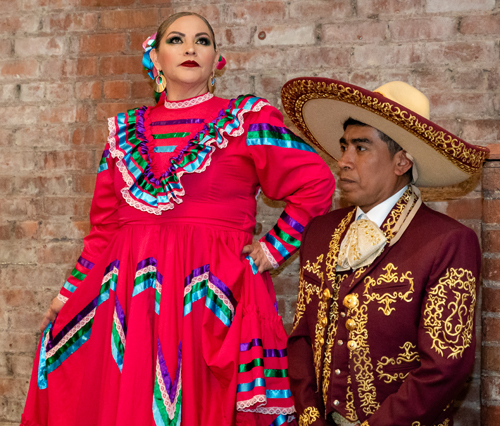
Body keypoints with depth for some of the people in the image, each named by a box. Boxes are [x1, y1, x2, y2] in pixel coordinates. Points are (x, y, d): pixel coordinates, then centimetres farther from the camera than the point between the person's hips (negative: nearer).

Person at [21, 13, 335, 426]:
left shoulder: (246, 120, 2)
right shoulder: (127, 129, 13)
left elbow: (316, 183, -1)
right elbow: (105, 225, 16)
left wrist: (274, 249, -3)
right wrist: (70, 294, 14)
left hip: (213, 296, -3)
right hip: (128, 297, 3)